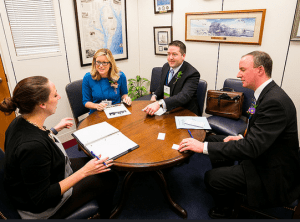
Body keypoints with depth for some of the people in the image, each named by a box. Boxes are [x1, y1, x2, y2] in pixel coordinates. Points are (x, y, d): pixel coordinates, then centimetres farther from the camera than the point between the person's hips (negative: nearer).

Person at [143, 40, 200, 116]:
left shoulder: (192, 74, -17)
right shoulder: (166, 67, 6)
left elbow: (184, 96, -32)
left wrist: (159, 103, -45)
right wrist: (155, 96, -1)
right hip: (165, 110, 7)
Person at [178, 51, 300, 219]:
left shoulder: (275, 101, -30)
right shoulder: (267, 93, 1)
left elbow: (252, 147, -34)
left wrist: (203, 147, -33)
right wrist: (241, 138, -1)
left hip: (272, 173, -10)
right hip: (261, 154, 10)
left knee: (211, 178, -14)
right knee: (214, 140, 9)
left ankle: (224, 210, 19)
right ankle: (226, 183, 27)